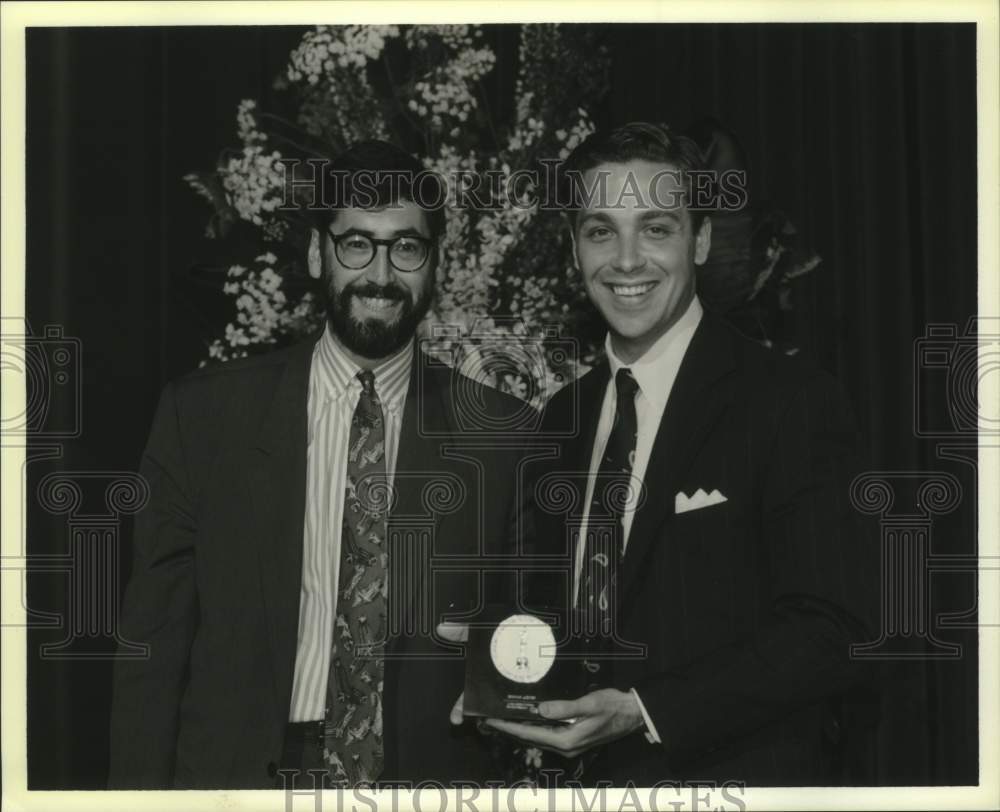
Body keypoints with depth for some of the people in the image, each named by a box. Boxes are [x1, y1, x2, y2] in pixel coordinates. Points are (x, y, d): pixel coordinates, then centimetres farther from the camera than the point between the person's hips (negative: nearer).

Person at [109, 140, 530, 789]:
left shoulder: (502, 433, -3)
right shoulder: (205, 414, -3)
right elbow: (156, 637, -2)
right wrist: (142, 790, -8)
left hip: (431, 769, 1)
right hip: (238, 769, 0)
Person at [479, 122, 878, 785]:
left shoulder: (793, 403, -15)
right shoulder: (563, 418, 5)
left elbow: (834, 636, -19)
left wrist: (643, 713, -22)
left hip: (739, 778, -5)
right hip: (588, 778, 6)